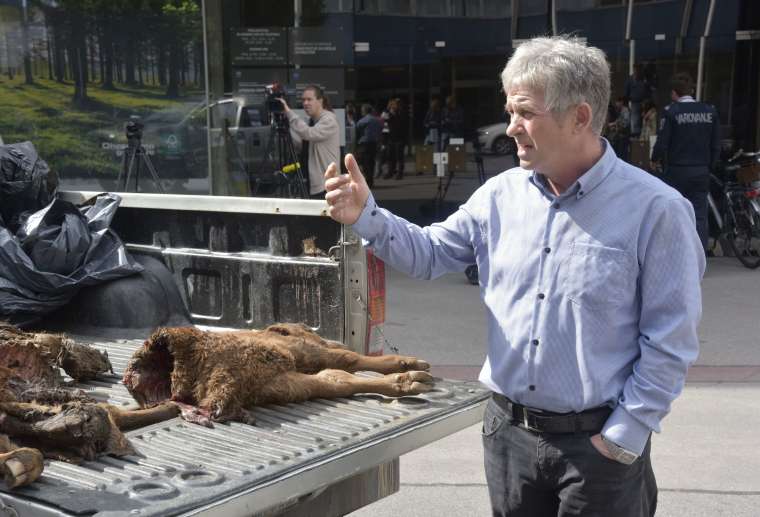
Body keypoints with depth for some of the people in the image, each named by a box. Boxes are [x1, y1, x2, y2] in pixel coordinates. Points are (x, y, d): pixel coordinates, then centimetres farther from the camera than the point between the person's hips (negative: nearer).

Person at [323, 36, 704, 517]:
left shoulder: (655, 209, -13)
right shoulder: (500, 195, 2)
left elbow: (669, 343, -11)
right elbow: (430, 253, 12)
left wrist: (624, 437, -12)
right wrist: (368, 217, -5)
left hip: (596, 443, -4)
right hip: (508, 430, 5)